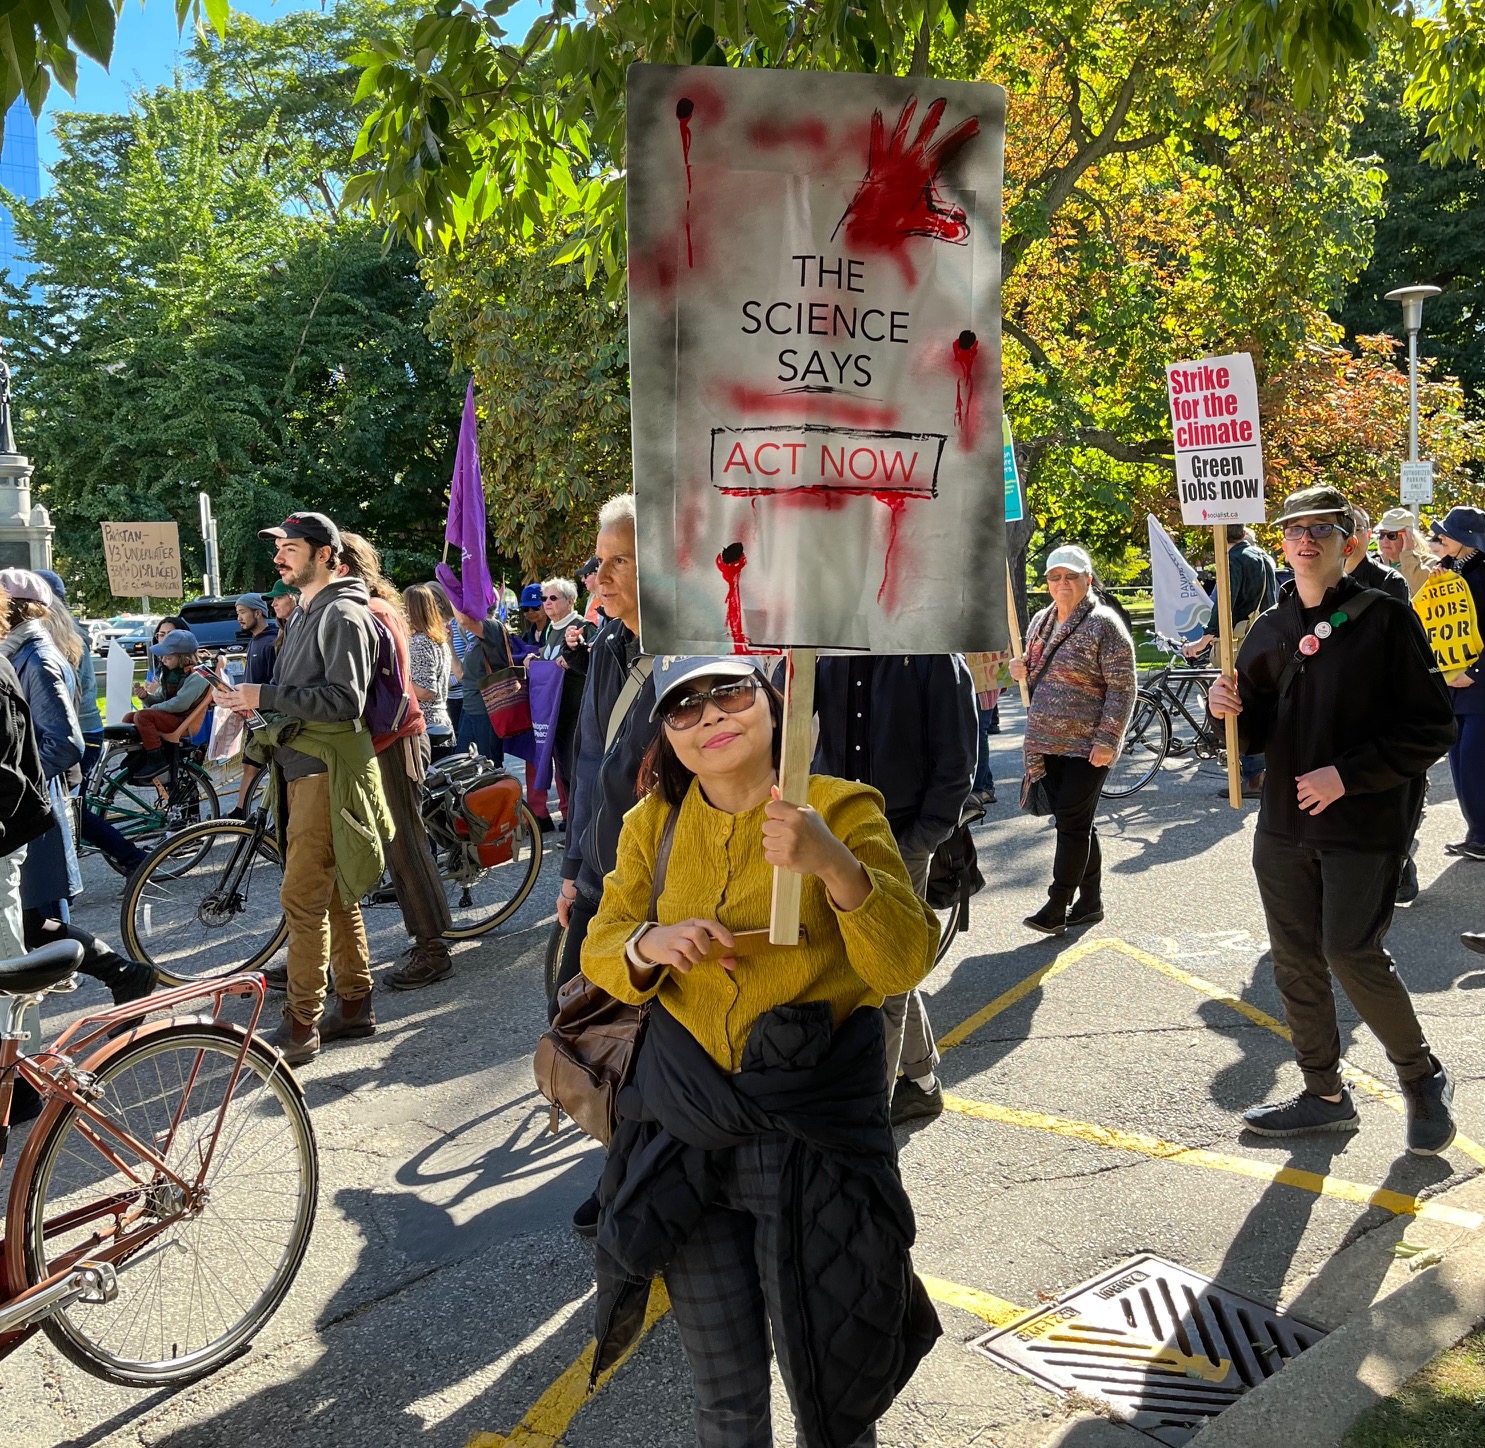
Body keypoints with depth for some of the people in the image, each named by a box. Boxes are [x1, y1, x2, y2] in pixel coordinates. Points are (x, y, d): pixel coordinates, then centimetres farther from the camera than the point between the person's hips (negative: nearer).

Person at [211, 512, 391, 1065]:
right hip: (303, 765, 10)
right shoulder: (308, 613, 19)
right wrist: (255, 702, 7)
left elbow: (344, 700, -20)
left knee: (303, 898, -9)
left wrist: (264, 696, -20)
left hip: (327, 769, -10)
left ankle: (300, 1028, -3)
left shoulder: (343, 615, -12)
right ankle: (354, 1004, 23)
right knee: (333, 893, 14)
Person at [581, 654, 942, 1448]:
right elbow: (599, 952, 4)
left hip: (815, 1131, -3)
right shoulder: (652, 826, 1)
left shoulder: (842, 809, -10)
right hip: (686, 1128, 3)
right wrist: (648, 945, -18)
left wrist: (835, 865, -34)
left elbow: (904, 963, -17)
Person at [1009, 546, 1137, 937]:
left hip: (1088, 746, -7)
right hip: (1048, 743, 7)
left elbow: (1122, 688, -13)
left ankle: (1056, 908, -1)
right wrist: (1022, 671, 3)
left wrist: (1108, 739, -19)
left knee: (1072, 823, -6)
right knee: (1076, 823, 13)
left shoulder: (1104, 624, -10)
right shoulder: (1041, 621, 12)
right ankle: (1090, 901, 23)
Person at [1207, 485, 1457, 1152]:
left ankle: (1423, 1078, 18)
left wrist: (1347, 775, -17)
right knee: (1295, 962, 9)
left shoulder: (1386, 619, -6)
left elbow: (1432, 727, -8)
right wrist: (1231, 708, -8)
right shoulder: (1268, 630, 9)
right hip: (1285, 825, 6)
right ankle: (1324, 1096, 26)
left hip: (1366, 824, -5)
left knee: (1351, 953, -9)